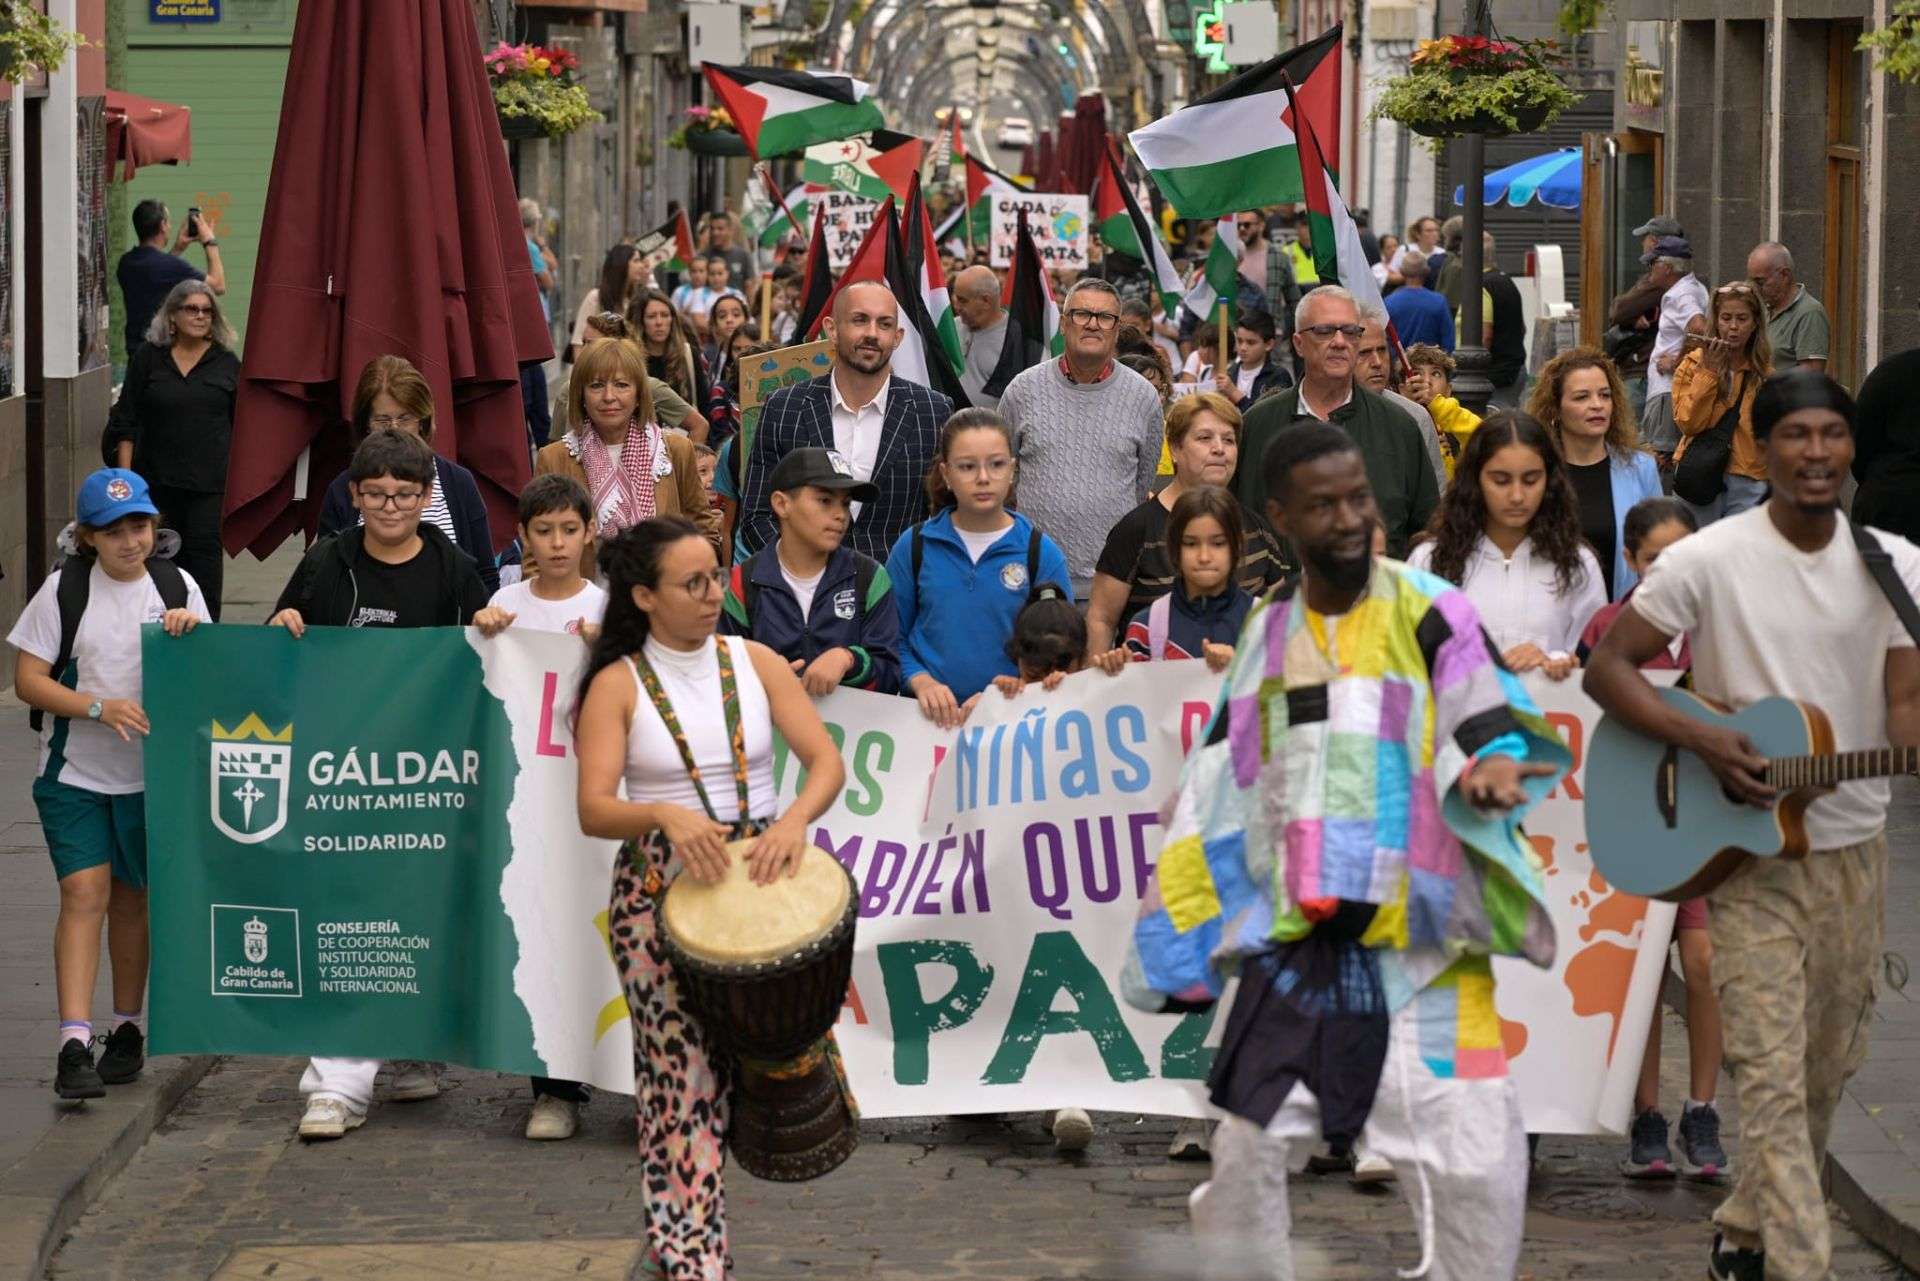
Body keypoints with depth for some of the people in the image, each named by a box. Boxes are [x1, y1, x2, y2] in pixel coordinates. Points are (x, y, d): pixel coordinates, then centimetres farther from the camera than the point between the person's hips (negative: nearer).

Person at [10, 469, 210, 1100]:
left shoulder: (177, 586, 4)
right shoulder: (64, 588, -5)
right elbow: (28, 680, -6)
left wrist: (189, 634, -12)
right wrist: (99, 707, -19)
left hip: (151, 773, 2)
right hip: (75, 771, -2)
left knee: (132, 898, 11)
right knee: (83, 894, -12)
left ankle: (126, 1029, 25)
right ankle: (73, 1044, -15)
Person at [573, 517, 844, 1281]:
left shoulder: (756, 663, 3)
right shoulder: (618, 686, -4)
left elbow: (827, 763, -3)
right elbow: (594, 810, -13)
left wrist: (795, 819, -24)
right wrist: (666, 815, -33)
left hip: (760, 874, 3)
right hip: (660, 890, -3)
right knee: (683, 1078, -5)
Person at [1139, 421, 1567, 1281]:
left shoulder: (1427, 612, -3)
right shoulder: (1265, 634, 10)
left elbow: (1490, 723, -9)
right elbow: (1218, 792, 16)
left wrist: (1489, 766, -33)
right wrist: (1179, 936, 13)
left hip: (1422, 942, -4)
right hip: (1296, 944, 4)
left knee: (1478, 1163, -7)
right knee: (1246, 1151, 6)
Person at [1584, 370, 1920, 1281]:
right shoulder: (1710, 560, -8)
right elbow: (1606, 668, -5)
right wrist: (1704, 742, -18)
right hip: (1749, 855, -4)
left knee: (1829, 1067, 13)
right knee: (1772, 1071, -11)